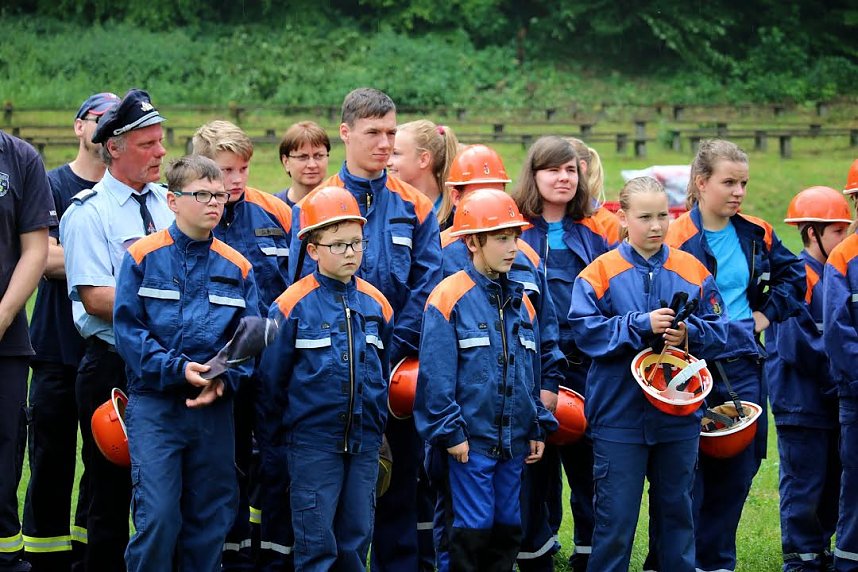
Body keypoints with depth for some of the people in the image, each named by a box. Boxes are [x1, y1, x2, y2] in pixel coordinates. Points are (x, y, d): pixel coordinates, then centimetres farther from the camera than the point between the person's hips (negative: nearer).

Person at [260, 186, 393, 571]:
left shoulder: (376, 304, 6)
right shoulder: (293, 305, -8)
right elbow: (272, 376, -3)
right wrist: (279, 429, 2)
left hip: (365, 442, 4)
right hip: (313, 442, -4)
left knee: (356, 540, 9)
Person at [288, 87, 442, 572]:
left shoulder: (416, 207, 6)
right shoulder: (314, 205, 1)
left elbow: (427, 286, 0)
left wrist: (392, 347, -12)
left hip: (401, 366, 2)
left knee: (400, 476, 6)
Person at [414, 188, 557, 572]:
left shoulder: (520, 302, 12)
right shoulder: (450, 298, -10)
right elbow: (436, 375, -12)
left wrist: (539, 428, 15)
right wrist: (450, 432, -14)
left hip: (514, 440, 6)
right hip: (471, 439, -6)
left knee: (508, 529, 10)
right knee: (473, 530, -5)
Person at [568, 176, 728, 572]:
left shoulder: (692, 272, 3)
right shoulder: (601, 273, -5)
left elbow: (717, 330, 3)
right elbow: (586, 331, -13)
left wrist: (689, 334, -17)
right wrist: (642, 325, -20)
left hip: (679, 416, 3)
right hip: (619, 416, -3)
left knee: (677, 509, 14)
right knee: (615, 514, 1)